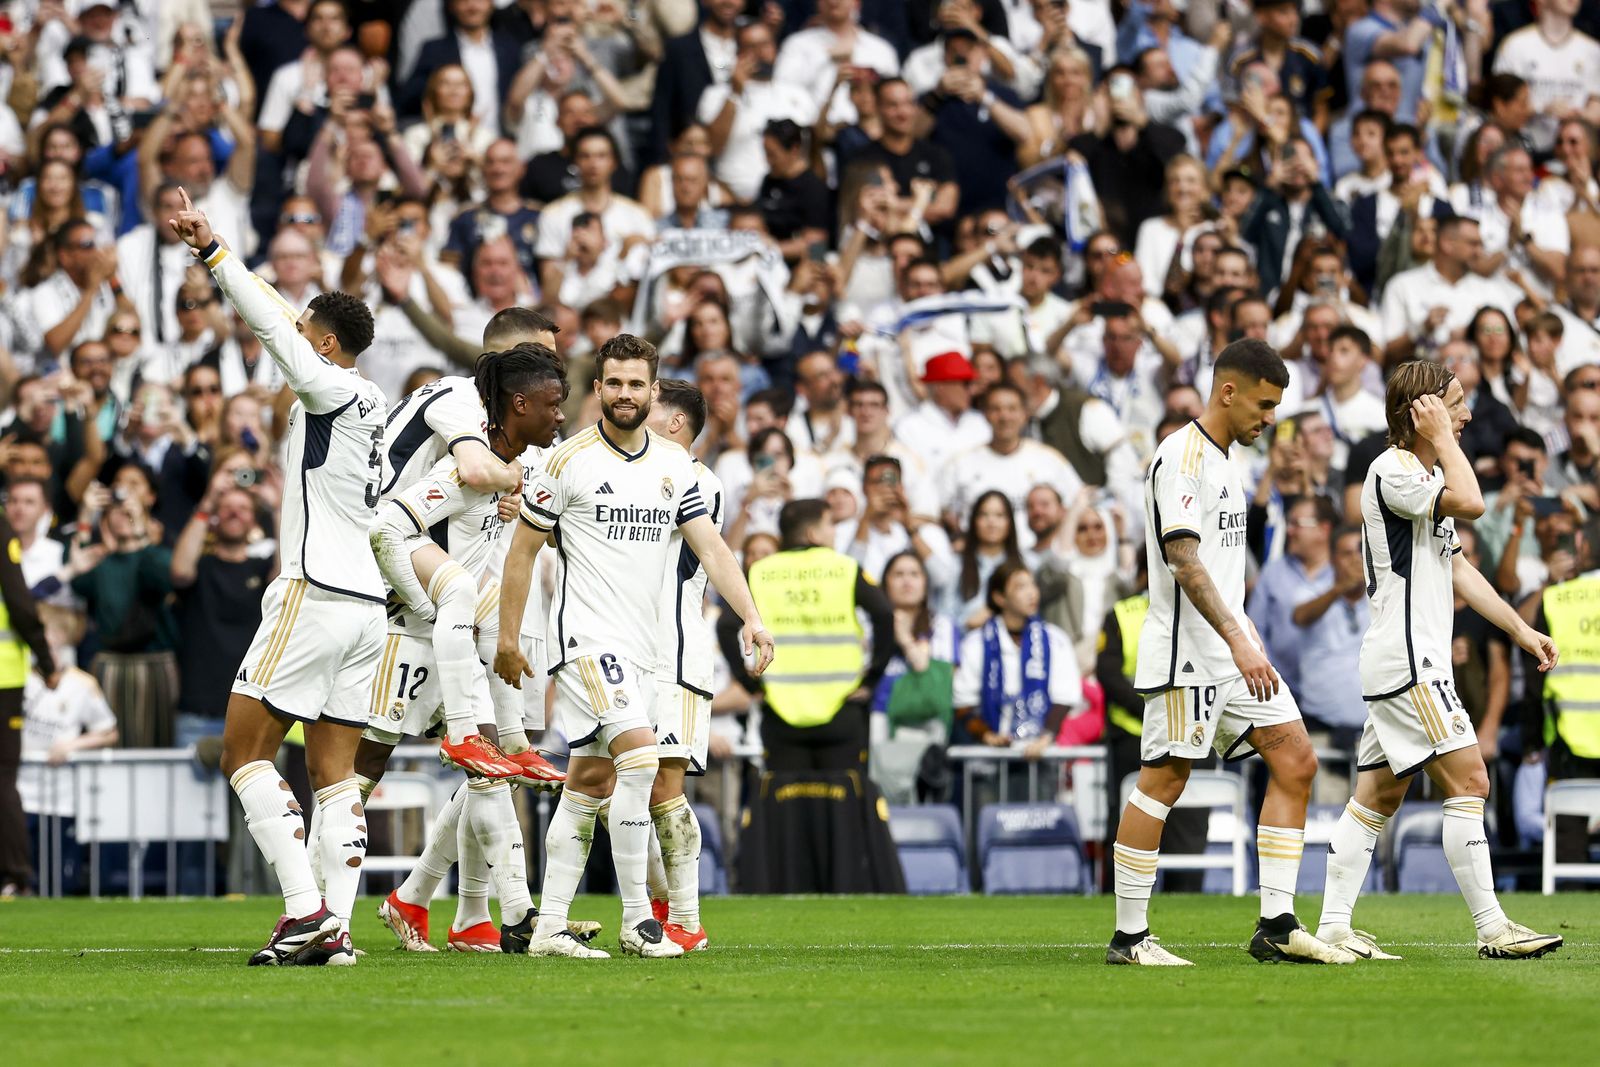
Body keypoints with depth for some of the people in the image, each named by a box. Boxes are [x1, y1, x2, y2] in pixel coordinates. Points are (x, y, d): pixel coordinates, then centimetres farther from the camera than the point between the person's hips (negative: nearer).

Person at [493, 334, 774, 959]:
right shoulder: (569, 460, -6)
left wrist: (751, 618, -7)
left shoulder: (675, 464, 8)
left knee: (589, 780, 8)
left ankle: (549, 927, 13)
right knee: (640, 756, -19)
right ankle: (637, 920, -15)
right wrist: (507, 638, -1)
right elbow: (523, 548, 0)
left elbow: (710, 546, 6)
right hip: (587, 634, -6)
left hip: (641, 645, 6)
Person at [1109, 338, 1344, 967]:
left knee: (1296, 762, 2)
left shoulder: (1222, 460, 18)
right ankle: (1129, 936, 0)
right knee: (1164, 780, -6)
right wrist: (1239, 643, -28)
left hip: (1234, 650, 10)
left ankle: (1277, 926, 3)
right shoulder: (1183, 457, -13)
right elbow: (1185, 564, -22)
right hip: (1187, 652, -10)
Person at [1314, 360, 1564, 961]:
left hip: (1419, 660, 11)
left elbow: (1457, 568, 24)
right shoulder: (1391, 471, -12)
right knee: (1468, 780, -12)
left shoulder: (1426, 475, 20)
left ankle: (1334, 928, 8)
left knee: (1379, 795, 8)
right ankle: (1492, 929, -12)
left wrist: (1520, 629, 21)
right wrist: (1442, 437, -15)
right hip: (1405, 661, -11)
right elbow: (1470, 503, -27)